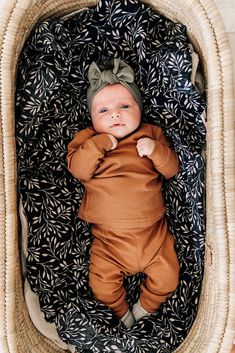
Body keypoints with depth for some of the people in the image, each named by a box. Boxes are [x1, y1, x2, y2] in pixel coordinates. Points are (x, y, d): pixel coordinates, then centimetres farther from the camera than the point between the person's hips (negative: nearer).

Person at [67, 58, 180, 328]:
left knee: (167, 278, 5)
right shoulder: (88, 139, 2)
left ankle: (146, 306, 35)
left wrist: (156, 149, -17)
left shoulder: (151, 134, 5)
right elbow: (77, 169, -14)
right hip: (108, 237, 0)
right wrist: (99, 143, -23)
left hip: (153, 230, 1)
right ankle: (121, 310, 31)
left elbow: (171, 169, 1)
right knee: (101, 284, -1)